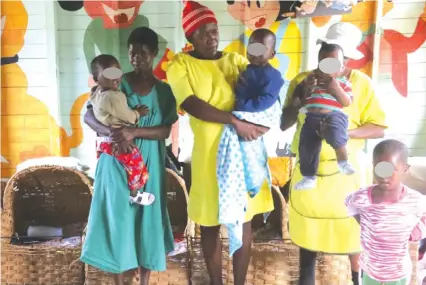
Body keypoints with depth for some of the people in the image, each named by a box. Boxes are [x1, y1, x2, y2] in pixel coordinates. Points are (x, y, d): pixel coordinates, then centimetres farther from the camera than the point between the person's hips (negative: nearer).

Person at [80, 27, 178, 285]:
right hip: (117, 164, -1)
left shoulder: (163, 90, 3)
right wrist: (111, 132, -25)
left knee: (147, 219, 7)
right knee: (117, 219, 2)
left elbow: (165, 131, -6)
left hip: (149, 166, 1)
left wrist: (134, 132, -22)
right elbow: (89, 116, -6)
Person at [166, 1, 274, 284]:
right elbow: (192, 104, -16)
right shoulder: (180, 64, -1)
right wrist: (235, 121, -24)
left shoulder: (235, 59, 10)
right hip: (209, 153, -2)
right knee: (210, 223, 10)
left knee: (243, 220, 9)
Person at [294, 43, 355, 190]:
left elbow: (347, 103, 2)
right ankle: (309, 177, 8)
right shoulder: (312, 79, 17)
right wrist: (307, 87, 0)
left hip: (334, 115, -3)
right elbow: (302, 101, 16)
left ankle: (343, 160, -12)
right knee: (306, 145, -6)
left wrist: (337, 89, -10)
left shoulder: (343, 82, 12)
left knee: (335, 132, -35)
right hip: (312, 117, 3)